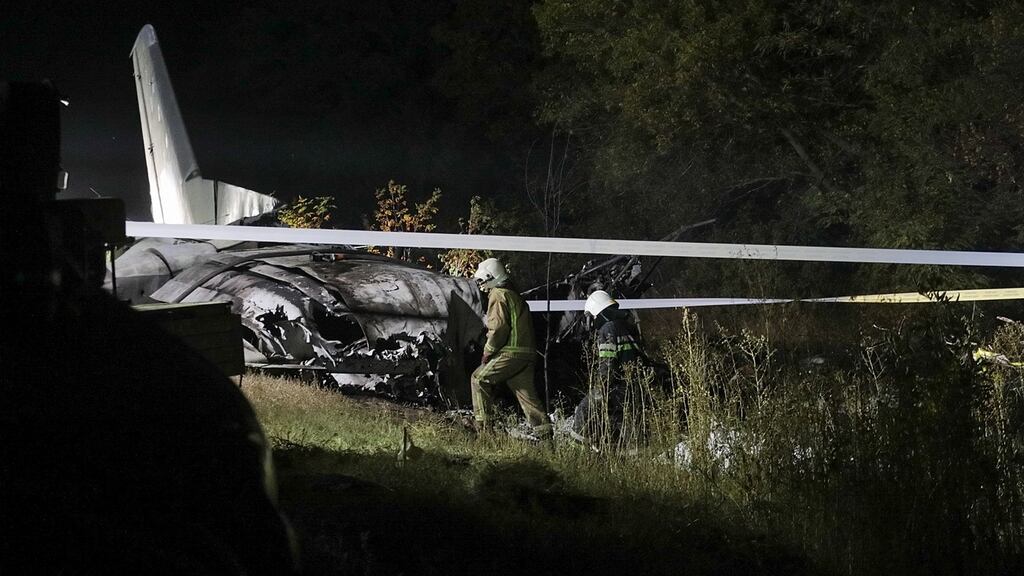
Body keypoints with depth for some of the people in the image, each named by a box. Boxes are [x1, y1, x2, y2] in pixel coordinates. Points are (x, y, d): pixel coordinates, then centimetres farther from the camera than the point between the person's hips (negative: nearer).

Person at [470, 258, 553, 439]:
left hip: (510, 353, -9)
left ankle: (483, 423, -3)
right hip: (527, 354, 9)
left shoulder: (498, 296, -6)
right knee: (526, 392, 10)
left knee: (479, 379, 1)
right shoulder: (514, 295, 23)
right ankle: (544, 430, 4)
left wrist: (488, 352, -6)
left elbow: (498, 328, -16)